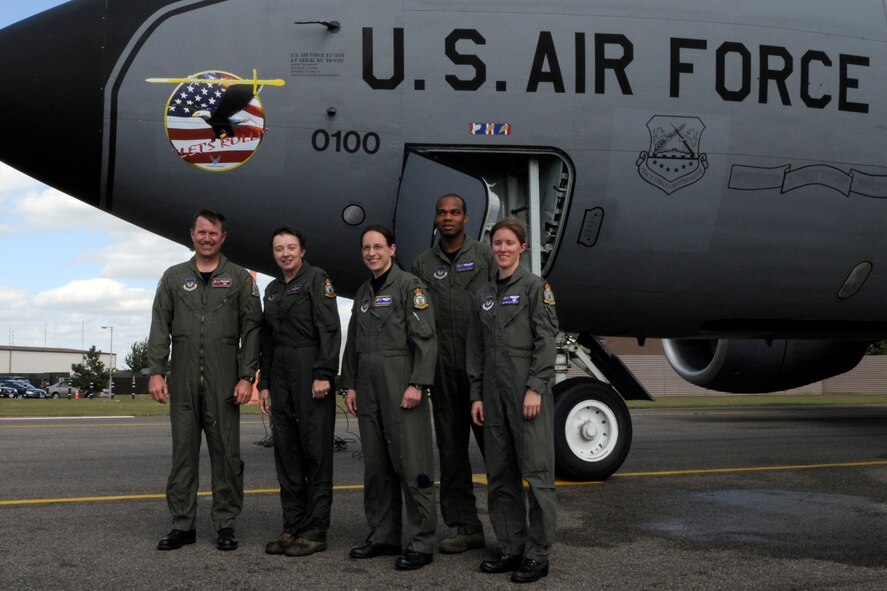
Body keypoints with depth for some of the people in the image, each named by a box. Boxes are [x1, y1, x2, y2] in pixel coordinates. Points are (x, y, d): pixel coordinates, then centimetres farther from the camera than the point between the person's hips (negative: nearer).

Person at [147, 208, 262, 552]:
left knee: (226, 453, 1)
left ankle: (226, 524, 9)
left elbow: (251, 330, 3)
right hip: (183, 381, 2)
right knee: (183, 452, 5)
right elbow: (160, 327, 8)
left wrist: (246, 377, -6)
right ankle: (182, 525, 12)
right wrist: (156, 371, -2)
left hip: (223, 382, -2)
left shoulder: (240, 279, 7)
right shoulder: (174, 277, 13)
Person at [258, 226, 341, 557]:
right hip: (280, 375, 7)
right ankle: (292, 527, 14)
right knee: (286, 452, 8)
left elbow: (329, 328, -10)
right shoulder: (272, 290, 20)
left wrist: (323, 374, -18)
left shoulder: (316, 279, -1)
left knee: (316, 451, -4)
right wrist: (264, 383, 15)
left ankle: (315, 532, -1)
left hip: (311, 373, -7)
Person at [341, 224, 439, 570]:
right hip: (369, 389, 7)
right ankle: (383, 537, 19)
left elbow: (425, 338, -11)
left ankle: (421, 544, -2)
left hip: (402, 385, -7)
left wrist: (417, 384, -18)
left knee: (411, 464, -7)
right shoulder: (363, 293, 18)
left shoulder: (409, 286, -3)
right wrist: (350, 384, 13)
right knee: (376, 467, 10)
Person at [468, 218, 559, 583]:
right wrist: (476, 395, 10)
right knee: (499, 475, 8)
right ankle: (511, 548, 16)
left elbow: (546, 340, -7)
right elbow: (476, 350, 16)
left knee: (536, 471, -4)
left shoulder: (535, 287, 0)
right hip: (494, 392, 6)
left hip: (528, 389, -6)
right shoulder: (484, 296, 16)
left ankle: (538, 553, 1)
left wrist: (536, 388, -15)